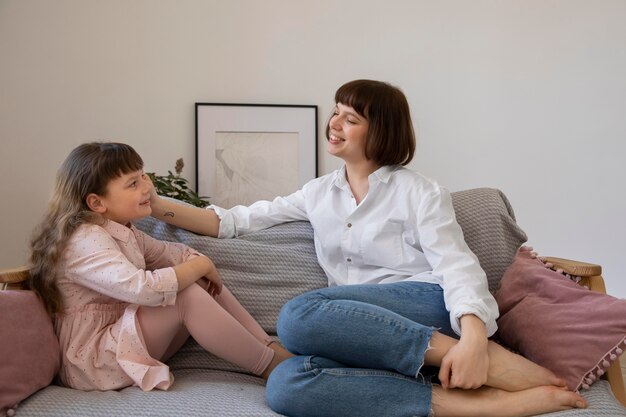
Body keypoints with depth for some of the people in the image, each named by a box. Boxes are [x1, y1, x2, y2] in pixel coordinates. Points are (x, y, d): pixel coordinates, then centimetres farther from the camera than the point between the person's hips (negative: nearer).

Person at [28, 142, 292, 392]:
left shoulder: (121, 232, 7)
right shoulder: (85, 240, -23)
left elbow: (170, 253, 13)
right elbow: (143, 289, -37)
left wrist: (202, 265, -10)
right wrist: (201, 265, -22)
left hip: (122, 337, 9)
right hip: (92, 363, -9)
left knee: (202, 284, -2)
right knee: (187, 296, -26)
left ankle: (269, 346, -3)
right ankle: (271, 365, -14)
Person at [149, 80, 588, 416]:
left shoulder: (420, 193, 4)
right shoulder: (319, 193, 19)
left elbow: (459, 267, -7)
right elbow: (238, 221, 17)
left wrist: (473, 339, -26)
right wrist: (159, 206, 7)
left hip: (426, 309, -4)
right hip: (365, 330, 5)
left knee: (300, 316, -32)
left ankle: (491, 360, -25)